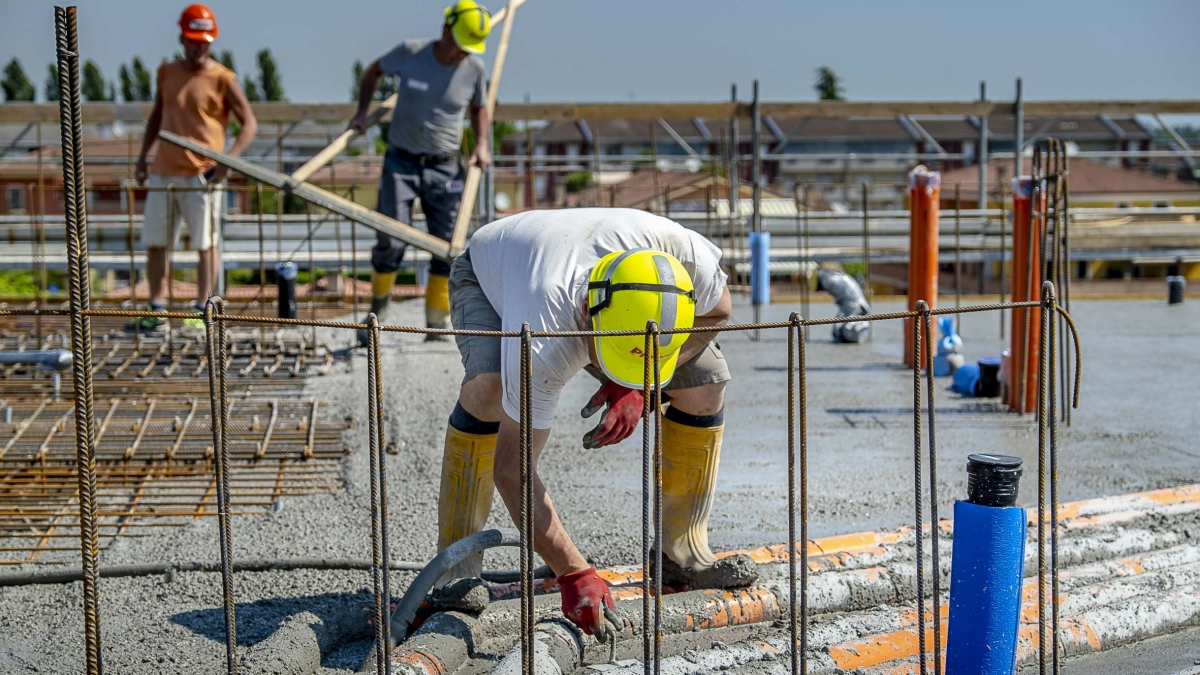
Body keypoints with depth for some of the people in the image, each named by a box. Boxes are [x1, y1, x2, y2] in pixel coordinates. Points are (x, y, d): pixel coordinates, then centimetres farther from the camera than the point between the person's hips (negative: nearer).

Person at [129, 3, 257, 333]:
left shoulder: (223, 79, -4)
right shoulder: (167, 73, 11)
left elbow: (249, 124, -6)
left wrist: (229, 158, -19)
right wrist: (143, 156, 17)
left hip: (201, 175, -5)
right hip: (163, 173, 5)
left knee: (205, 244, -1)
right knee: (154, 243, 5)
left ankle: (201, 312, 6)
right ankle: (157, 312, 12)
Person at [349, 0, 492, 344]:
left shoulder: (474, 68, -2)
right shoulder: (410, 53, -8)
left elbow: (479, 108, 16)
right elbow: (374, 71, 12)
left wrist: (482, 144, 1)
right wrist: (362, 112, 3)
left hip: (445, 169, 2)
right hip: (401, 162, -2)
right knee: (391, 243, -9)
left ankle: (438, 324, 11)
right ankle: (377, 312, 14)